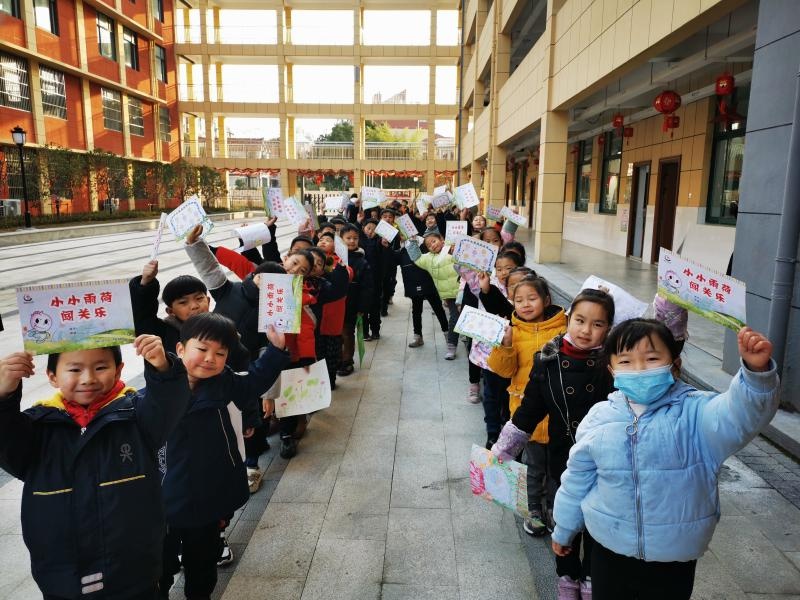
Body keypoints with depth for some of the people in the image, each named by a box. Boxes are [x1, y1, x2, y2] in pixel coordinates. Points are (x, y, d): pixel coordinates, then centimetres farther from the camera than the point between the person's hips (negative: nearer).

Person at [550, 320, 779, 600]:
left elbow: (741, 414, -34)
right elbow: (579, 477, 3)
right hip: (609, 551, 2)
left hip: (674, 558, -1)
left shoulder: (695, 412, -13)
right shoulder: (599, 417, -8)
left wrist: (757, 371, -53)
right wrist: (564, 528, 12)